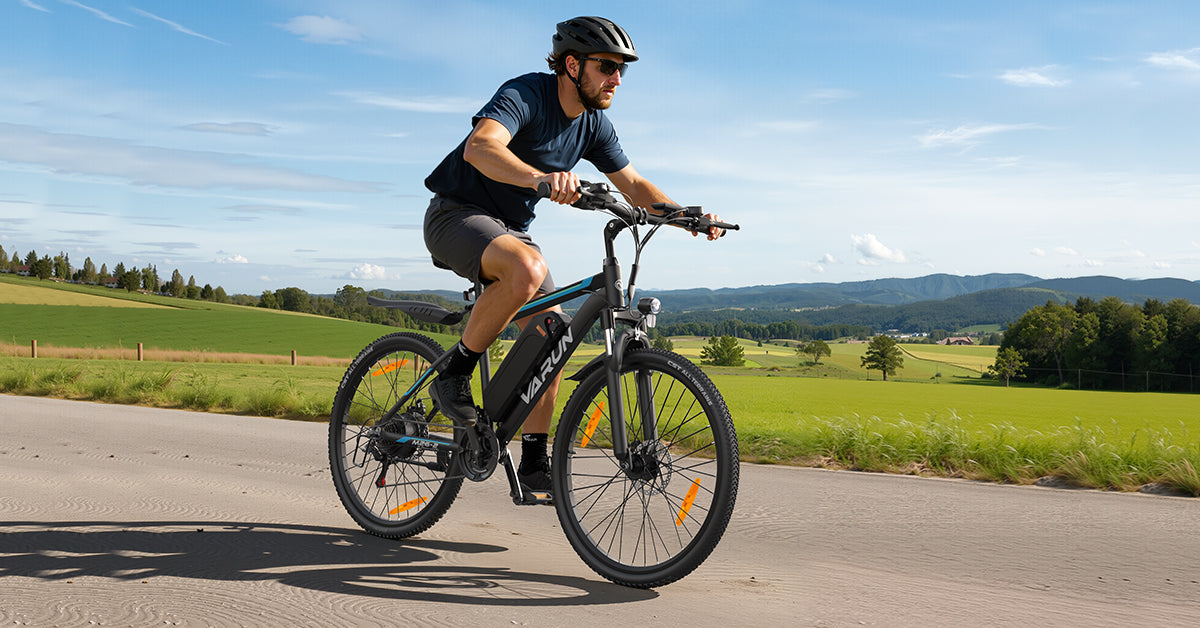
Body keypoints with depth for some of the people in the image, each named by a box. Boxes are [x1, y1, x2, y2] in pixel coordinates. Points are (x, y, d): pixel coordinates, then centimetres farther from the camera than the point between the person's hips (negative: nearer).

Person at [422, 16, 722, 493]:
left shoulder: (594, 124, 0)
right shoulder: (525, 95, -23)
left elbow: (632, 185, 7)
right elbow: (479, 148, -42)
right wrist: (540, 177, -61)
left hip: (510, 228, 8)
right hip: (457, 214, -8)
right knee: (528, 269, -38)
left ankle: (534, 463, 6)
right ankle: (454, 375, -19)